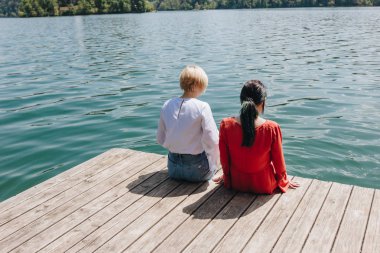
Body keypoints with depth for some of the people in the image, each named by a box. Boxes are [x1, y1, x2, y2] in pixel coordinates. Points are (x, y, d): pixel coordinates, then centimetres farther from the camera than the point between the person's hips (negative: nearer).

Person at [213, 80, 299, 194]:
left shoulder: (226, 125, -21)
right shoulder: (272, 128, -25)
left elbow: (224, 159, -7)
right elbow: (278, 160, -9)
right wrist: (284, 180, 11)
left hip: (236, 183, 2)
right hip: (264, 186, -2)